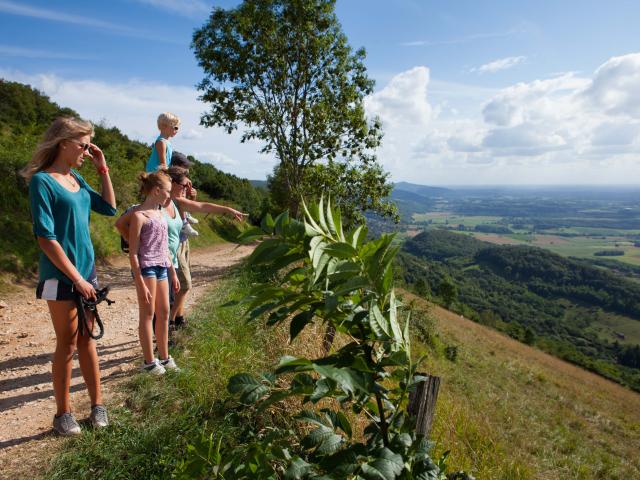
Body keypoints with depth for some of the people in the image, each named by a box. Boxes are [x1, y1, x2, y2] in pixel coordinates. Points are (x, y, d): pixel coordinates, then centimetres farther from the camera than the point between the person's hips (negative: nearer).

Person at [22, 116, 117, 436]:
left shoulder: (76, 178, 8)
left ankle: (97, 404, 23)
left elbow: (109, 208, 12)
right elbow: (45, 238, -16)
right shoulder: (42, 180, -13)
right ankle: (63, 413, 20)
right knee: (67, 344, 3)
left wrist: (102, 169, 5)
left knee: (86, 340, 12)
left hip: (87, 270, 6)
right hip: (61, 276, -6)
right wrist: (76, 278, -15)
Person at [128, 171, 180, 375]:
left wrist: (173, 273, 19)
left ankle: (164, 357, 23)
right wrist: (140, 283, -15)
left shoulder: (160, 214, 14)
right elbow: (133, 252, -12)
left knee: (164, 313, 11)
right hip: (146, 267, -8)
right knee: (147, 314, 2)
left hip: (162, 267, 8)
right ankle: (149, 361, 14)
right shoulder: (138, 215, -10)